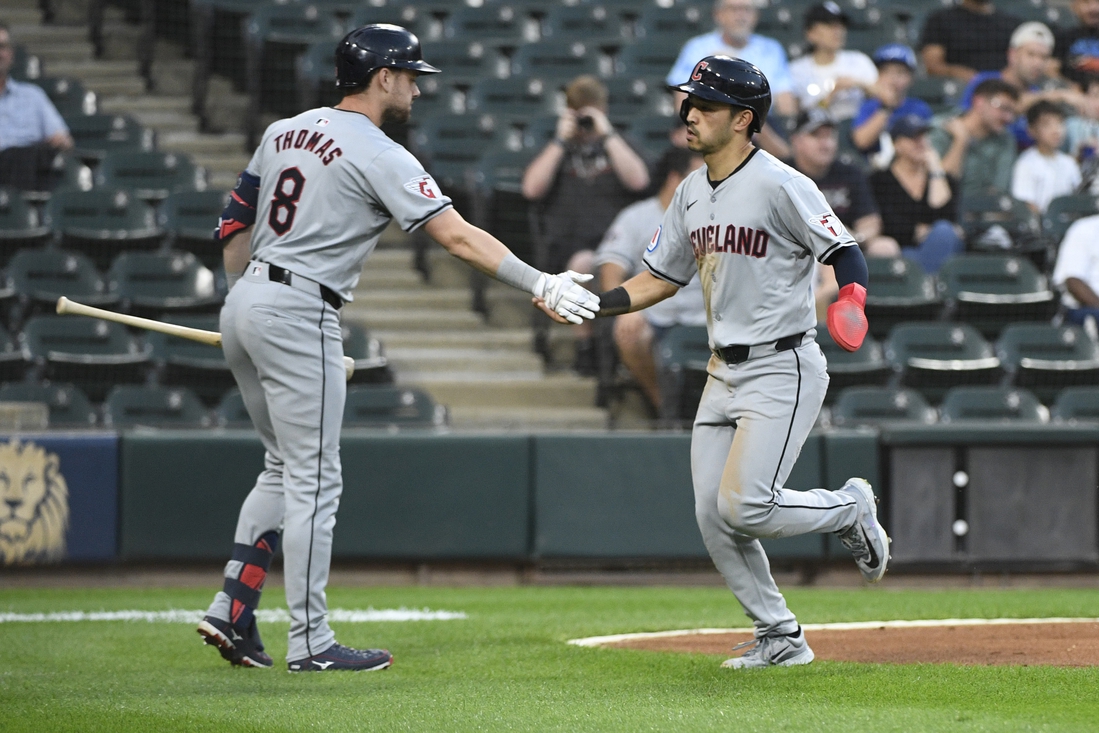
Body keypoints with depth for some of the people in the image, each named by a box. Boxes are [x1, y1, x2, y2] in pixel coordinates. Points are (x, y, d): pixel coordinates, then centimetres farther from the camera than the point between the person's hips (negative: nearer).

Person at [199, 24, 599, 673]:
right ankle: (311, 643, -2)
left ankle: (232, 613, 13)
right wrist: (542, 285, -20)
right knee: (314, 478, -3)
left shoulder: (285, 132, 12)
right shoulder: (379, 156, -11)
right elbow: (458, 237, -18)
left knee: (287, 466, 19)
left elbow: (235, 227, 17)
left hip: (243, 304, 9)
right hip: (300, 316, -9)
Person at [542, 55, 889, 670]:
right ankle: (780, 638, 15)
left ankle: (850, 509, 11)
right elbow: (662, 277, 17)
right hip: (724, 373, 8)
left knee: (744, 507, -17)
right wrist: (588, 305, 4)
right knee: (713, 516, 2)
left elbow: (846, 254, -15)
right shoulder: (693, 192, 10)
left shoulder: (781, 186, -14)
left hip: (783, 370, -8)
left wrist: (851, 300, -37)